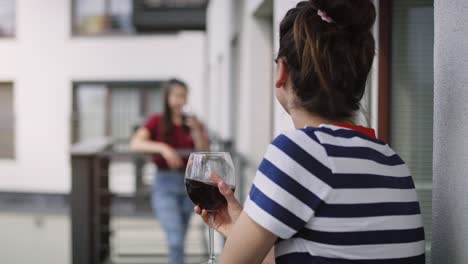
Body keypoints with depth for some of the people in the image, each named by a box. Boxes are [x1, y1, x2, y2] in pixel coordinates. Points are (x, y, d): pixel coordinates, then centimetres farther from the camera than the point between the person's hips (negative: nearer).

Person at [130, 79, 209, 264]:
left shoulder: (193, 123, 9)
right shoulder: (156, 121, 0)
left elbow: (204, 153, -2)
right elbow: (135, 144, -14)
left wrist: (197, 130, -16)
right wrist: (162, 147, -27)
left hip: (189, 183, 4)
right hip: (165, 184, -4)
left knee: (179, 239, 13)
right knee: (176, 240, -15)